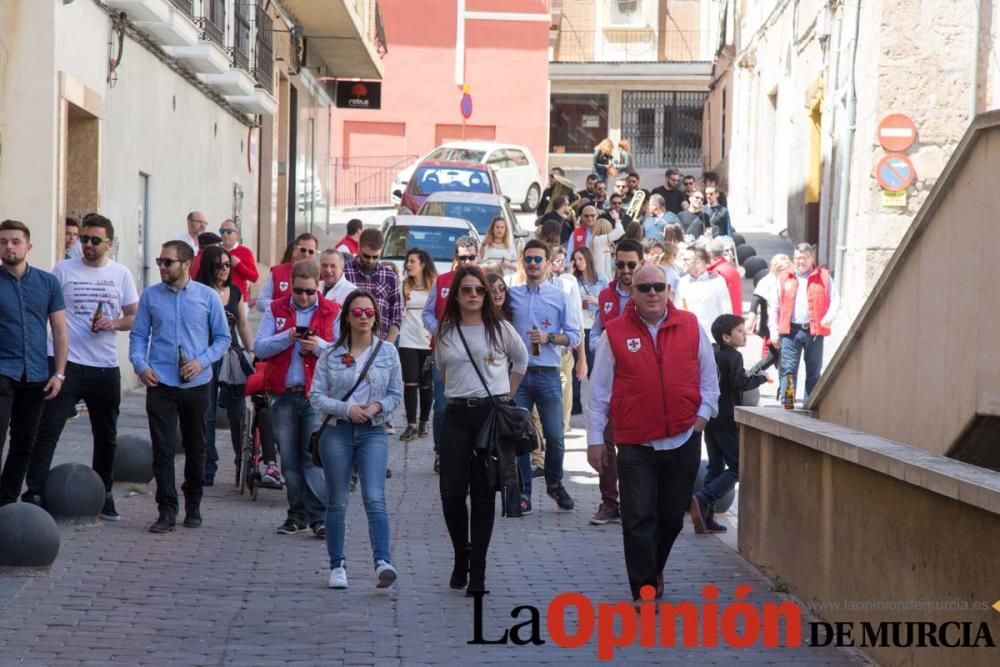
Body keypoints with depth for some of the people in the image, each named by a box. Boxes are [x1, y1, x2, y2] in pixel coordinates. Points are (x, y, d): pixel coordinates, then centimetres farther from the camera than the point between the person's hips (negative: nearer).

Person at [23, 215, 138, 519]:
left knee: (106, 436, 12)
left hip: (105, 368, 3)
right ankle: (34, 493, -13)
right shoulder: (63, 270, 1)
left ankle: (103, 496, 25)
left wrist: (114, 323, -11)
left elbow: (135, 317, 10)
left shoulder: (121, 274, 6)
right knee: (48, 430, -12)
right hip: (68, 364, -3)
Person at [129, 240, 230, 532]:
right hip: (160, 383, 0)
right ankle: (167, 511, -3)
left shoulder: (208, 297, 1)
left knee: (195, 447, 13)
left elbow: (223, 337, 5)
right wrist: (140, 365, -10)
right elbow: (138, 335, 6)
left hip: (197, 384, 1)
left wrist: (202, 361, -10)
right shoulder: (150, 297, 4)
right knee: (163, 448, -7)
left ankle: (193, 506, 28)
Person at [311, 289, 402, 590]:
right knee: (337, 502, 7)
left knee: (375, 498, -16)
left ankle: (383, 562, -25)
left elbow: (396, 394, 9)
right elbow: (316, 396, 0)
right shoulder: (331, 354, 2)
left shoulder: (387, 352, 4)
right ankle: (338, 565, 17)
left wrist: (378, 407, -11)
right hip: (337, 431, 1)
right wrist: (347, 409, -14)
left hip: (373, 432, -1)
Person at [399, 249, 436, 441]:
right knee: (410, 383, -5)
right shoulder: (405, 285, 8)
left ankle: (424, 423, 17)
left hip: (429, 341, -2)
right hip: (408, 341, 2)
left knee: (426, 384, 6)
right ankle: (411, 425, -5)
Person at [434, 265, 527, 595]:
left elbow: (521, 359, 17)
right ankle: (461, 556, 19)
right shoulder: (445, 333, 6)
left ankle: (478, 571, 7)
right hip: (457, 416, 1)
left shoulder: (500, 329, 1)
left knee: (483, 494, 1)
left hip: (493, 414, -1)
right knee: (452, 492, -6)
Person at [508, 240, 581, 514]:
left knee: (555, 436, 2)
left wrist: (549, 337, -12)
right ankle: (523, 492, 10)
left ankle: (554, 483, 25)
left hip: (548, 375, -1)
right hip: (518, 374, 1)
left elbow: (574, 336, 3)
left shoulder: (559, 297, 4)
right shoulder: (511, 295, 8)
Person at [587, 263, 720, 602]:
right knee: (639, 519, -6)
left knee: (672, 517, 14)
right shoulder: (615, 332, -2)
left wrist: (702, 415, 1)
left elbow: (708, 377, 12)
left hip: (684, 440, 3)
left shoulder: (690, 326, 3)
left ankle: (653, 571, 36)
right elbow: (599, 390, 1)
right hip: (635, 444, -2)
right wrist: (595, 439, 0)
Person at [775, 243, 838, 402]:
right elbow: (775, 306, 10)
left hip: (815, 330, 1)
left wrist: (830, 316, -14)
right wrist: (774, 330, 4)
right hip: (791, 330, -1)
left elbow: (835, 300, 6)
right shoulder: (784, 277, 9)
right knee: (788, 369, -6)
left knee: (813, 371, 8)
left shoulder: (823, 277, 8)